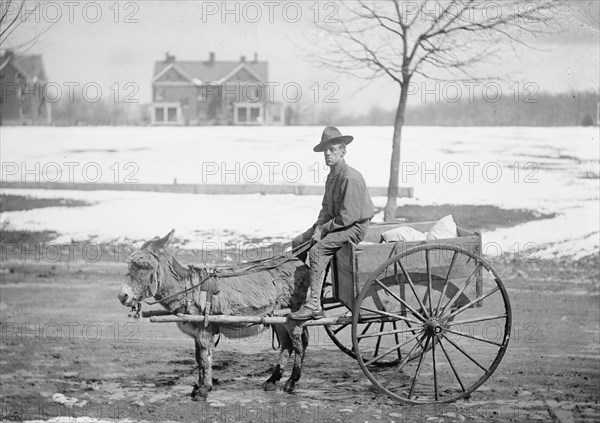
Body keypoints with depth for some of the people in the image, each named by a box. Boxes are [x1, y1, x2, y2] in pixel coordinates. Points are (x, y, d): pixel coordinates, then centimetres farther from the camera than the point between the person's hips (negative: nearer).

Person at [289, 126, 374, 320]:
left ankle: (313, 305, -29)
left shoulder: (351, 178, -22)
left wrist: (324, 229, -15)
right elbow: (326, 208, 14)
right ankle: (300, 292, 15)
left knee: (317, 250, -28)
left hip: (354, 226, -10)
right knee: (298, 242, 7)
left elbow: (348, 216, -25)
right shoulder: (331, 176, 9)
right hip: (335, 223, 10)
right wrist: (319, 227, -5)